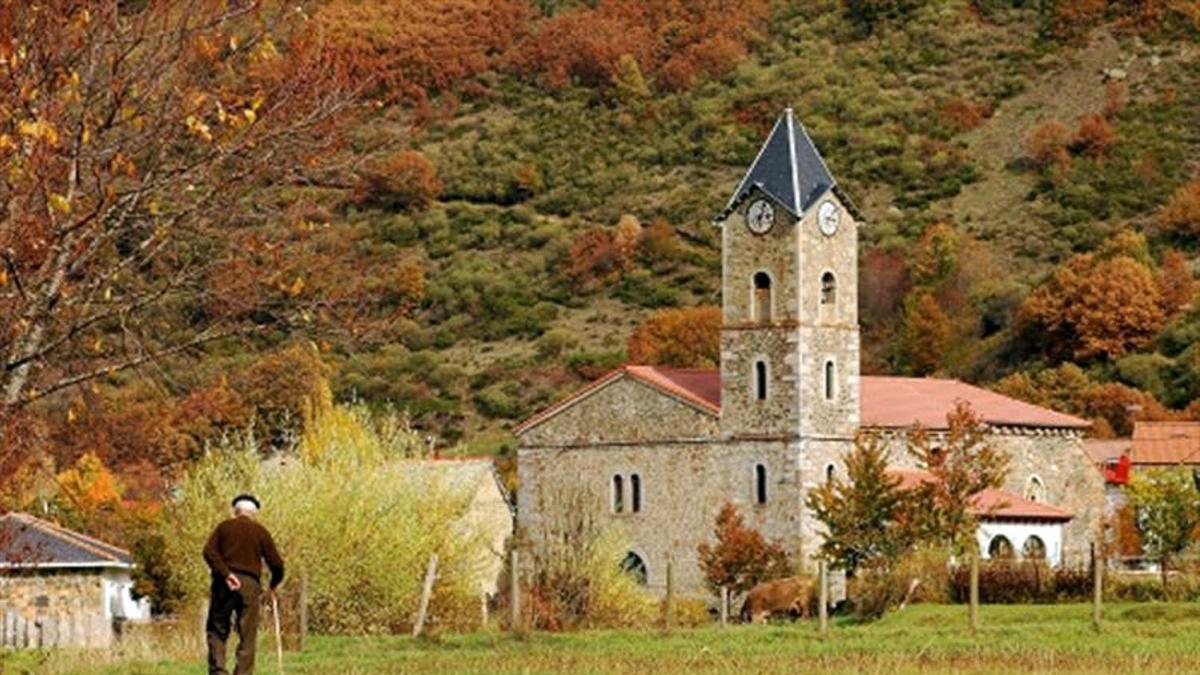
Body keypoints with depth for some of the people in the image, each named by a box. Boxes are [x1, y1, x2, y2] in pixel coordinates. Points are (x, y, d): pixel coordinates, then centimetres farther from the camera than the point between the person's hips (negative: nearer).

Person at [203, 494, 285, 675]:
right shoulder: (260, 532, 10)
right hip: (250, 585, 0)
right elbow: (276, 563, 6)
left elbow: (209, 551, -6)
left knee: (217, 631, 7)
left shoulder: (224, 527, 11)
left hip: (224, 585, 0)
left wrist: (225, 574, -13)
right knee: (247, 637, 3)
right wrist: (273, 587, 23)